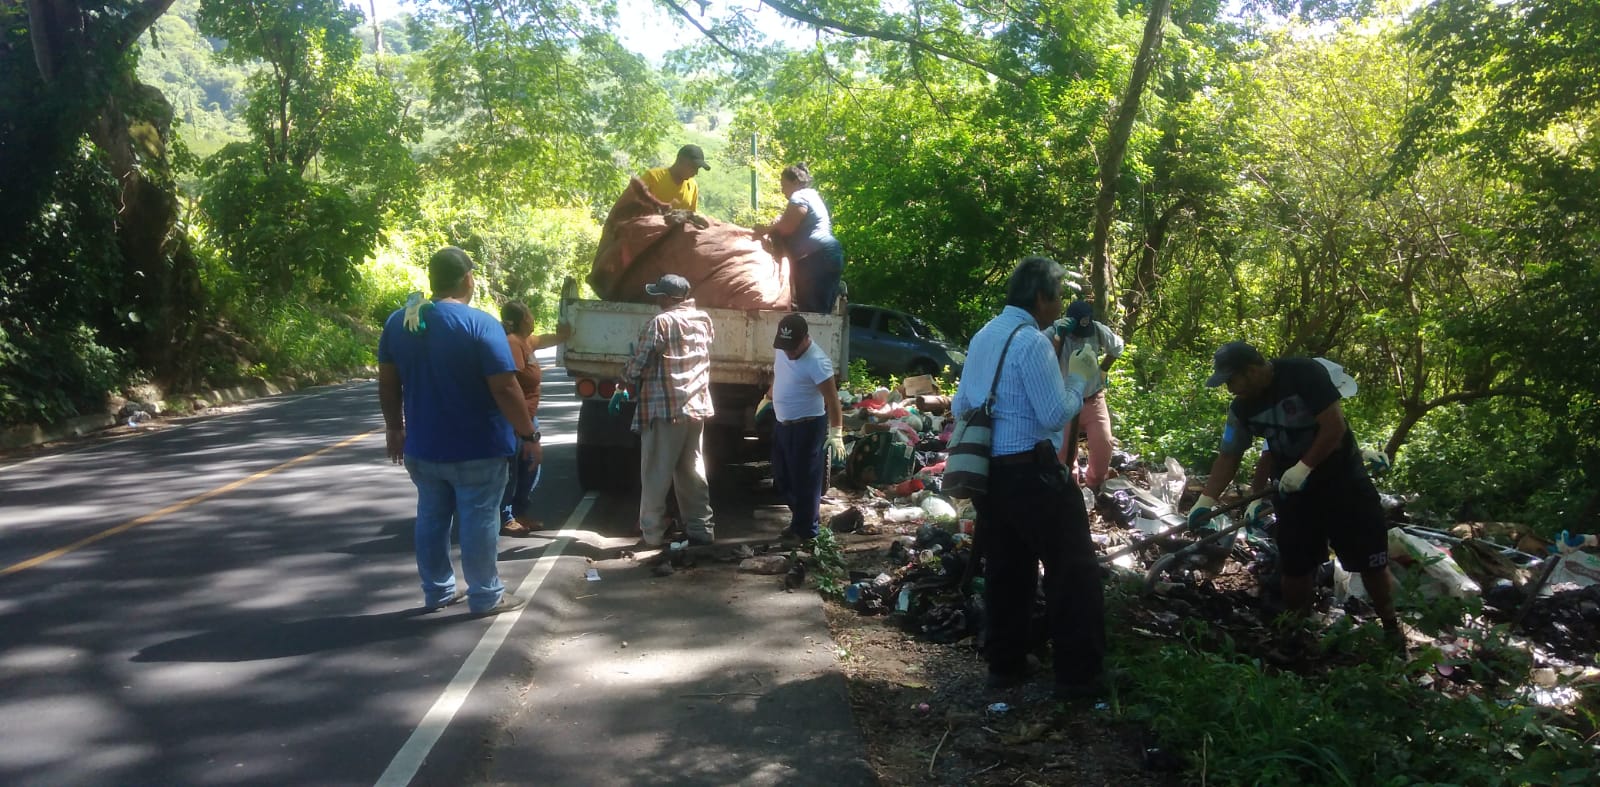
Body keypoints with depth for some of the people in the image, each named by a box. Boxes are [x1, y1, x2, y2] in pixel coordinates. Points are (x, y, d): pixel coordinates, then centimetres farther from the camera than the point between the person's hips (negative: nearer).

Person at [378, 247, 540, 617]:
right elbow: (505, 388, -19)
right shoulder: (480, 324, -17)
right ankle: (486, 596, 13)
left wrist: (394, 427, 21)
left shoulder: (397, 322, 2)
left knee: (431, 518, 16)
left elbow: (387, 382, 10)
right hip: (476, 448, -5)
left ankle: (437, 591, 26)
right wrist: (528, 433, -10)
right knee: (478, 520, 4)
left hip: (422, 446, 6)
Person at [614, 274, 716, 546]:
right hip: (696, 405, 7)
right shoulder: (703, 319, 8)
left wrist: (623, 388, 7)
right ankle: (700, 529, 15)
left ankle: (652, 532, 9)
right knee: (693, 472, 13)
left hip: (665, 408, -7)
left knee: (656, 474, 3)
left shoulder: (660, 323, -13)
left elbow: (638, 363, -8)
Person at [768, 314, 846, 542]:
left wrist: (836, 432, -28)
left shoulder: (817, 361, -24)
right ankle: (801, 520, 32)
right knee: (782, 478, 17)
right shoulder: (781, 349, 0)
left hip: (807, 428, -9)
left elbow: (832, 399, -24)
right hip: (782, 424, 9)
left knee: (805, 481, -1)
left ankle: (806, 531, 10)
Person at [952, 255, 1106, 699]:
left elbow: (959, 407, 18)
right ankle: (1079, 676, 7)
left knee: (1006, 568, 15)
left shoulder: (983, 337, 12)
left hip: (988, 470, 9)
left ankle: (1005, 666, 23)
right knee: (1073, 569, 2)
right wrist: (1078, 377, -3)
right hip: (1030, 472, -8)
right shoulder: (1032, 341, -14)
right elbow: (1055, 415, -17)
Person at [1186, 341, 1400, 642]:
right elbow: (1228, 456, 0)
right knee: (1295, 567, 5)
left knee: (1372, 561, 2)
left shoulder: (1305, 374, -21)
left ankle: (1392, 630, 18)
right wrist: (1206, 500, -8)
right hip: (1292, 489, 4)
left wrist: (1304, 467, -25)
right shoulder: (1241, 408, -5)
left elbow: (1336, 426, -24)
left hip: (1342, 479, -4)